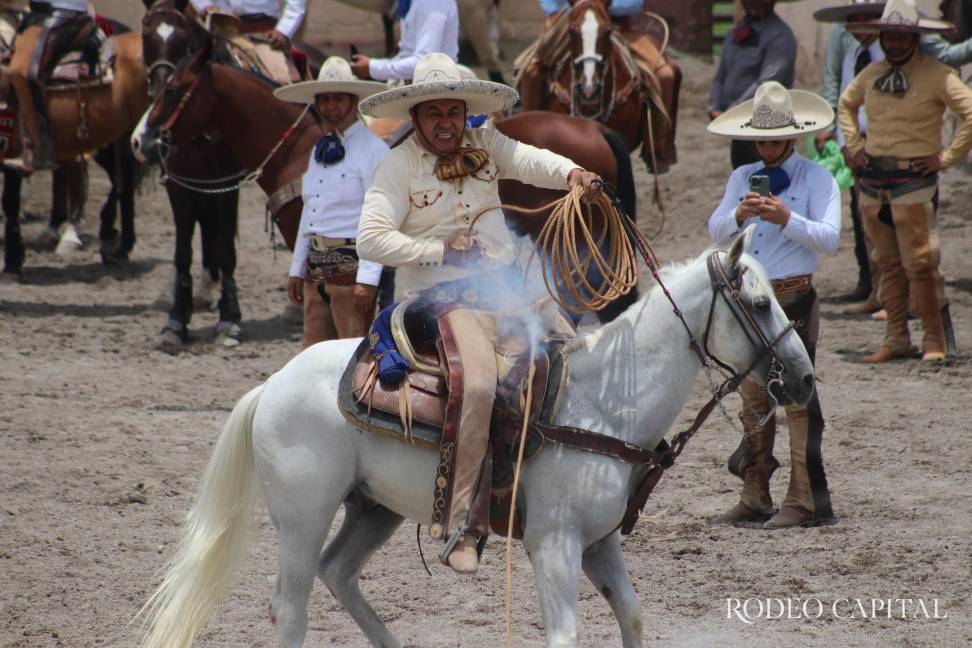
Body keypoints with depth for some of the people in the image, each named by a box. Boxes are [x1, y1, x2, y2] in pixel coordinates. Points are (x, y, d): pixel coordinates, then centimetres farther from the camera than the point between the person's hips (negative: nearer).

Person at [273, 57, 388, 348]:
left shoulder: (373, 149, -10)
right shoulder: (319, 150, 16)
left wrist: (368, 279, -21)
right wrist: (297, 269, 18)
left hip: (351, 266, -9)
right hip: (316, 267, 9)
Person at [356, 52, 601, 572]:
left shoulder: (485, 146, 13)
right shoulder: (399, 166, -1)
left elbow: (530, 160, -5)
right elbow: (371, 239, -9)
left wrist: (571, 173, -26)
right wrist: (440, 250, -15)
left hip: (505, 285, 6)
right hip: (442, 296, -6)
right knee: (476, 383, -29)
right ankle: (459, 527, -27)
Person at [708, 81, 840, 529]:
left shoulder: (816, 178, -3)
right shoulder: (743, 177, 12)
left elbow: (829, 239, -13)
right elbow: (716, 231, 2)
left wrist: (787, 219, -26)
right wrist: (738, 215, -18)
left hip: (793, 299, -6)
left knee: (798, 398, -7)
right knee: (753, 400, 10)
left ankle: (805, 501, -6)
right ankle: (754, 498, 16)